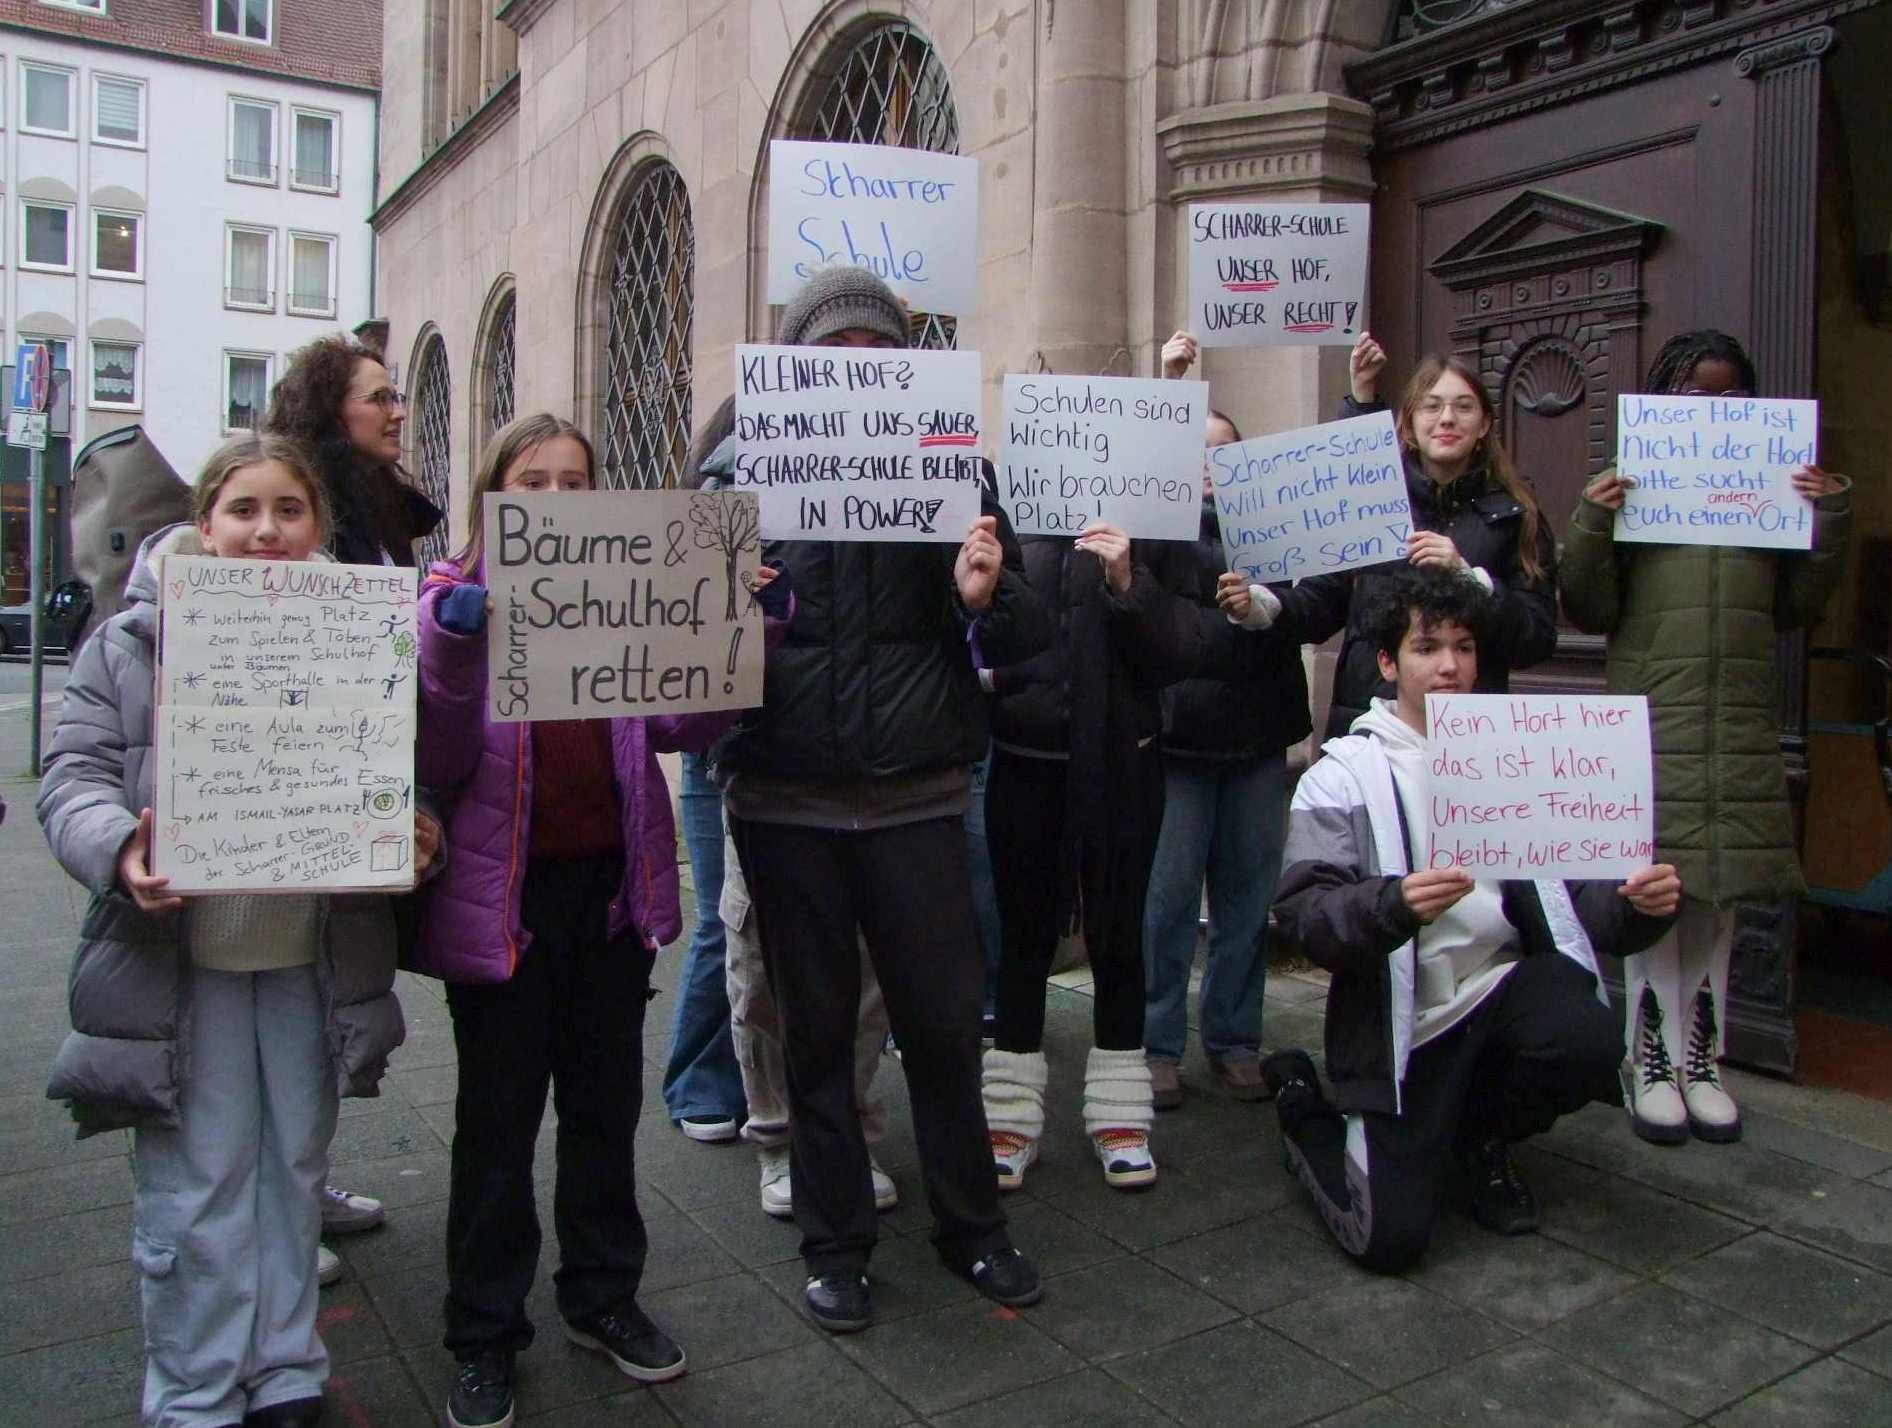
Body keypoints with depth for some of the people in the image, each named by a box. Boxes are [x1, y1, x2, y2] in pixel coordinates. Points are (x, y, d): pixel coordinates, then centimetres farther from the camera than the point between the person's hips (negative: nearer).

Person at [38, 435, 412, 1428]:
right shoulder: (131, 642, 0)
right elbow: (75, 778, -2)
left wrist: (411, 836, -9)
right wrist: (120, 850, -22)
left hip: (316, 958, 2)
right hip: (177, 958, -1)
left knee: (293, 1168, 15)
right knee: (197, 1187, 7)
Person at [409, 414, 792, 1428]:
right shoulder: (454, 600, -4)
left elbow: (684, 723, -2)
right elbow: (439, 762, -13)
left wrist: (750, 623, -15)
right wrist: (457, 647, -28)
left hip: (612, 886, 3)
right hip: (503, 895, -3)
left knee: (605, 1105, 16)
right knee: (498, 1118, 9)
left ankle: (603, 1297, 35)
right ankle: (484, 1337, 27)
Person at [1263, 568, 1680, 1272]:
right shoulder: (1343, 775, -2)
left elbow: (1575, 892, 6)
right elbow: (1304, 915, -14)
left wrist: (1636, 905, -17)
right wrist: (1395, 905, -33)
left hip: (1504, 978, 4)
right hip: (1400, 1017, -3)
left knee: (1589, 1043, -29)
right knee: (1392, 1238, -11)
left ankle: (1483, 1136, 6)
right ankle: (1305, 1107, 21)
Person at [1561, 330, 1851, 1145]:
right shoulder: (1629, 489, 1)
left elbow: (1798, 609, 12)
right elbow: (1590, 613, -1)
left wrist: (1830, 523, 1)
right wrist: (1591, 527, -15)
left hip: (1742, 725, 4)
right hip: (1653, 721, -3)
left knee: (1720, 895, 10)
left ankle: (1701, 1061, 23)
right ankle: (1652, 1065, 13)